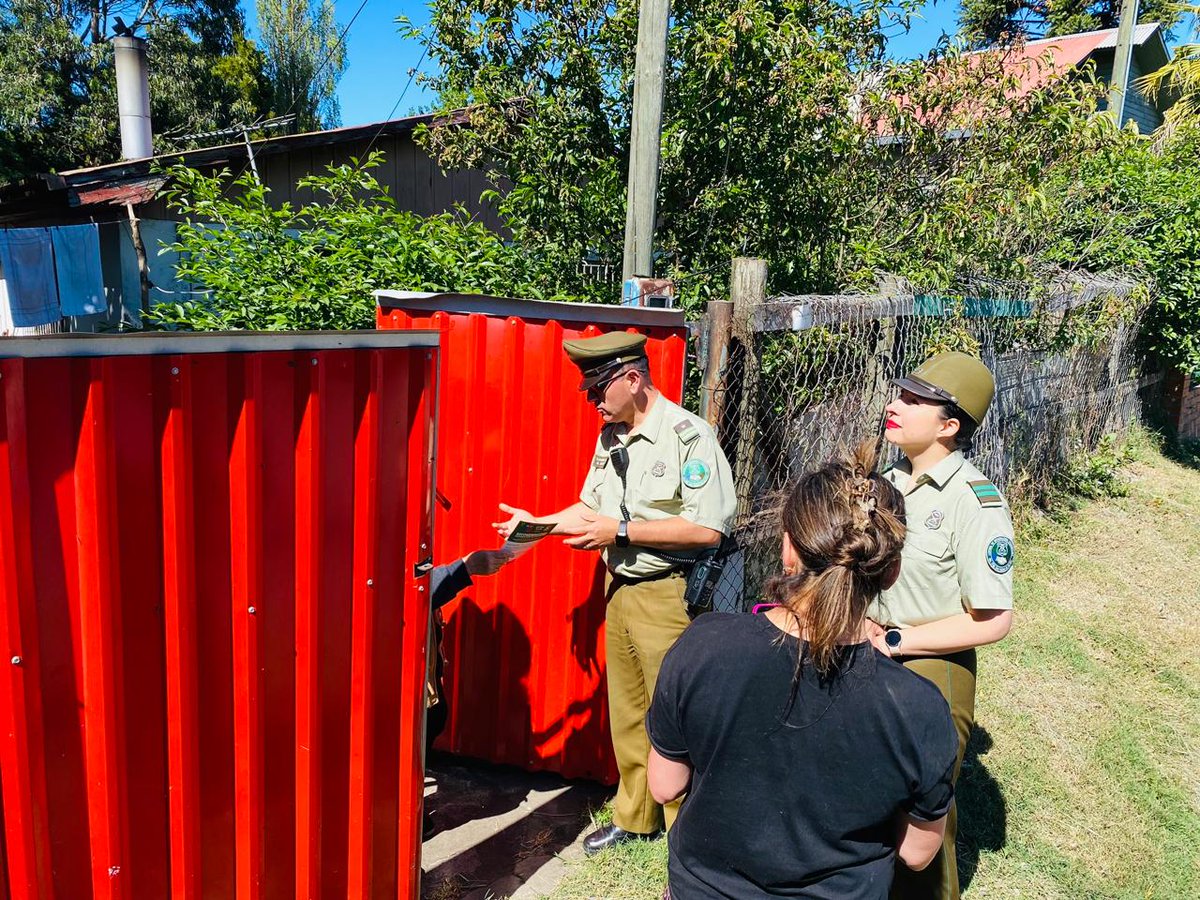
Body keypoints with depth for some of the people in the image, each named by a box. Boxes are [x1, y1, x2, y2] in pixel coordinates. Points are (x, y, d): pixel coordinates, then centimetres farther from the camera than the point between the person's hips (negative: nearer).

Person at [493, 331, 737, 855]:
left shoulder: (689, 435, -17)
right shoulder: (611, 437, 9)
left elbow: (708, 528, -22)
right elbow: (592, 505, 18)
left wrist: (622, 531, -20)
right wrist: (540, 523, 3)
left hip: (666, 594, -8)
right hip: (618, 588, 8)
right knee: (626, 712, 18)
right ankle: (635, 817, 37)